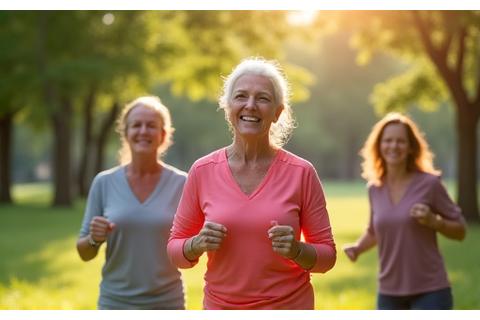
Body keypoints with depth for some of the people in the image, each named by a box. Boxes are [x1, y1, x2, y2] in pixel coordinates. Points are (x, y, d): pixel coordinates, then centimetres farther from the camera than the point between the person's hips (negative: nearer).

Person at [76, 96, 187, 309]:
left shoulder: (181, 184, -4)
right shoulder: (104, 182, -1)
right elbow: (84, 253, 4)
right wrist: (94, 239, -16)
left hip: (166, 306, 0)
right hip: (116, 305, 1)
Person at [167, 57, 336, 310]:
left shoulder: (301, 173, -7)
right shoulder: (202, 171, -4)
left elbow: (327, 256, -1)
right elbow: (175, 249, 4)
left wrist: (296, 250, -19)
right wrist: (198, 244, -16)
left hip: (289, 307, -1)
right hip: (220, 306, 1)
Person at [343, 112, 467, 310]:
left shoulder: (429, 183, -8)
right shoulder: (375, 189, 3)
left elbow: (460, 231, -1)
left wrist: (433, 221, -19)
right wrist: (357, 248, 1)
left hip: (430, 291, -4)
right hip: (389, 293, 4)